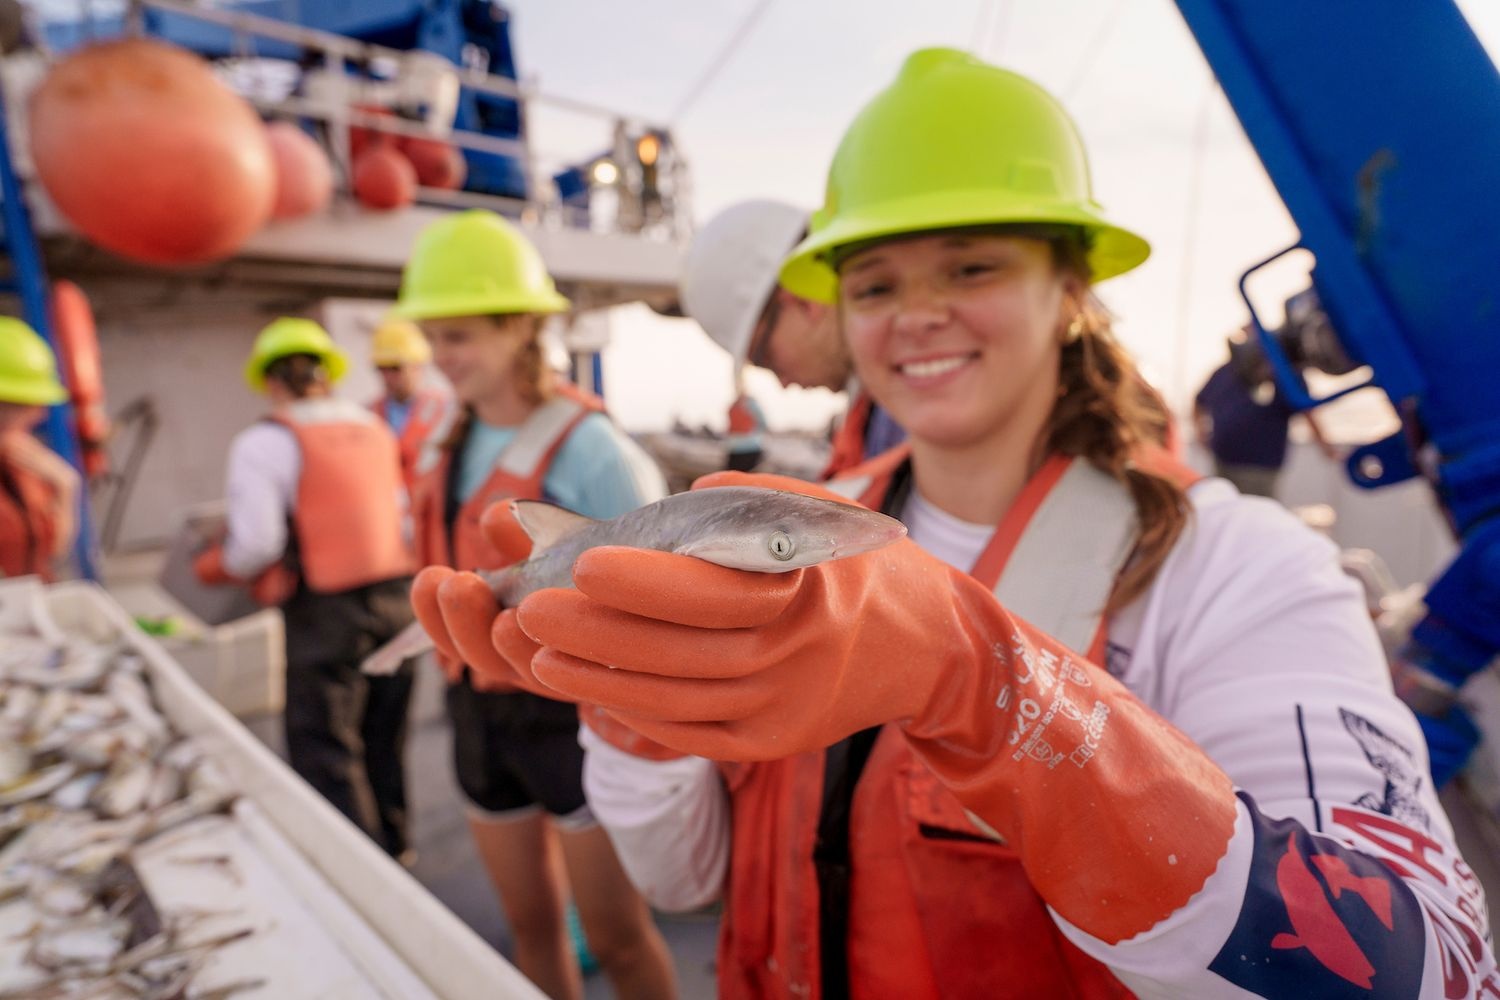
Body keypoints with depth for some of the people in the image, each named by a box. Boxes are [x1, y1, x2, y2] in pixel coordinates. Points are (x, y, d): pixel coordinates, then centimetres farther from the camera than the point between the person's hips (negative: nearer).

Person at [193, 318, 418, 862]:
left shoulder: (268, 440, -8)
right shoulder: (376, 428, 7)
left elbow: (255, 543, -14)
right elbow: (410, 517, 8)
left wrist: (212, 566, 6)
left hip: (326, 613, -6)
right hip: (398, 598, 6)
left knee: (327, 755, 7)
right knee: (384, 740, 21)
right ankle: (393, 849, 36)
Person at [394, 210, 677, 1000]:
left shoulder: (584, 445, -18)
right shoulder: (445, 447, 4)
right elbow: (446, 572, 12)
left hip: (572, 715, -6)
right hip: (479, 713, 6)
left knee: (618, 937, 11)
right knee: (531, 923, 21)